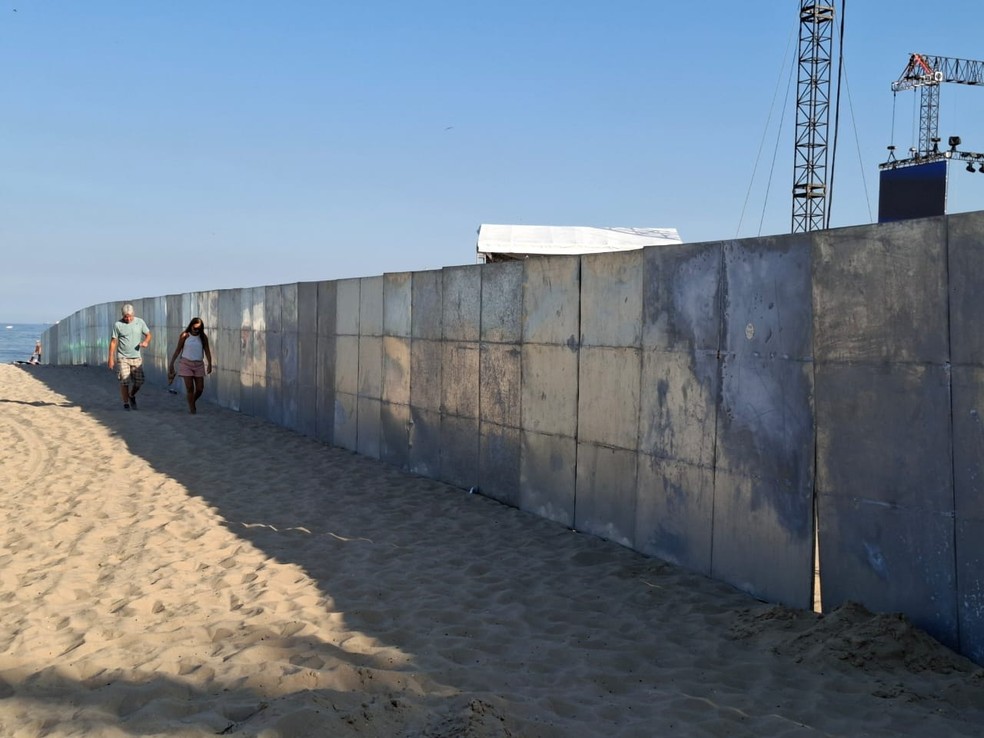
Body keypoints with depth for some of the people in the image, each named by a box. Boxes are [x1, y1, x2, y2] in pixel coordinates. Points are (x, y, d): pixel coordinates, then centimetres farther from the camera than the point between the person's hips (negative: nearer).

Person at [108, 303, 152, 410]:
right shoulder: (118, 324, -5)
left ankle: (132, 396, 30)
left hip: (136, 357, 3)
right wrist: (111, 358, -5)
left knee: (139, 381, 2)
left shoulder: (140, 322, 2)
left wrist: (146, 341, -13)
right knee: (124, 382, -6)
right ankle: (126, 403, 7)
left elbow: (148, 334, 10)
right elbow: (113, 342, -2)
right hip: (122, 358, -2)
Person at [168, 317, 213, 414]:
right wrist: (171, 363, 1)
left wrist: (209, 364, -15)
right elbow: (178, 350, 2)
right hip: (186, 363, -2)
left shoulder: (203, 337, 2)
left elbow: (207, 351, -3)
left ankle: (192, 402, 30)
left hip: (199, 365, 2)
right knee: (190, 387, -7)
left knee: (200, 389, 2)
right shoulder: (184, 336, -3)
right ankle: (191, 408, 4)